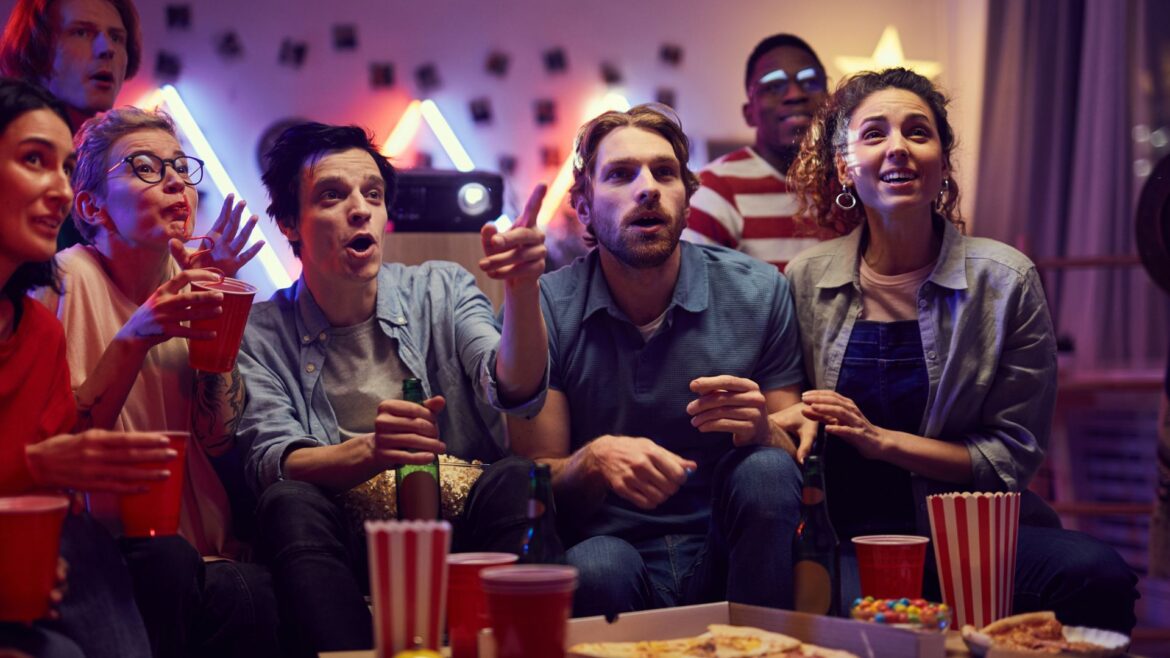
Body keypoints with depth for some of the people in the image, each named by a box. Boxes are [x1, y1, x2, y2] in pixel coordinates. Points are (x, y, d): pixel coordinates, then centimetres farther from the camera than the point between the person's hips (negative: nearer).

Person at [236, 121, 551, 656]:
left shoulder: (442, 291, 8)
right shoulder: (261, 334, 5)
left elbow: (515, 390, -10)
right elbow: (273, 464, -10)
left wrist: (522, 290, -31)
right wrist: (367, 452, -32)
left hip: (465, 531, 1)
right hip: (347, 548, -1)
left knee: (515, 480, -27)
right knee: (291, 503, -29)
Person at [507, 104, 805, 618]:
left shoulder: (757, 292, -2)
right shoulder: (542, 309, -4)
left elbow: (800, 463, 0)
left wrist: (761, 430, -24)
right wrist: (594, 461, -27)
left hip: (726, 555, 3)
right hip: (610, 544, -3)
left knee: (766, 471, -27)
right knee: (596, 565, -35)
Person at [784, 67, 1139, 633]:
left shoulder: (1005, 279, -1)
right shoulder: (807, 280, 5)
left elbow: (1013, 455, -1)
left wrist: (882, 439, -12)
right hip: (852, 537, -1)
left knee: (1096, 576, -29)